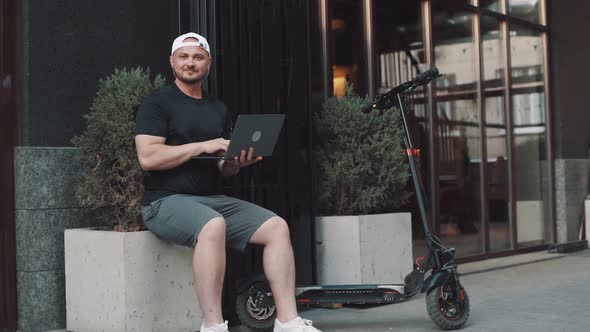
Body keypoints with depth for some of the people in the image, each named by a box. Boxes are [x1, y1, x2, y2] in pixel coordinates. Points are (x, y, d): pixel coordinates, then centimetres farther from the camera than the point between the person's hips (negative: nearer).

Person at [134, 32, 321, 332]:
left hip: (213, 198, 7)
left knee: (277, 226, -11)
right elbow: (147, 157, -14)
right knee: (213, 226, -38)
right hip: (167, 200, -6)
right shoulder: (158, 102, 0)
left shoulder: (218, 110, 18)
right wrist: (202, 146, -17)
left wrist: (237, 163, -6)